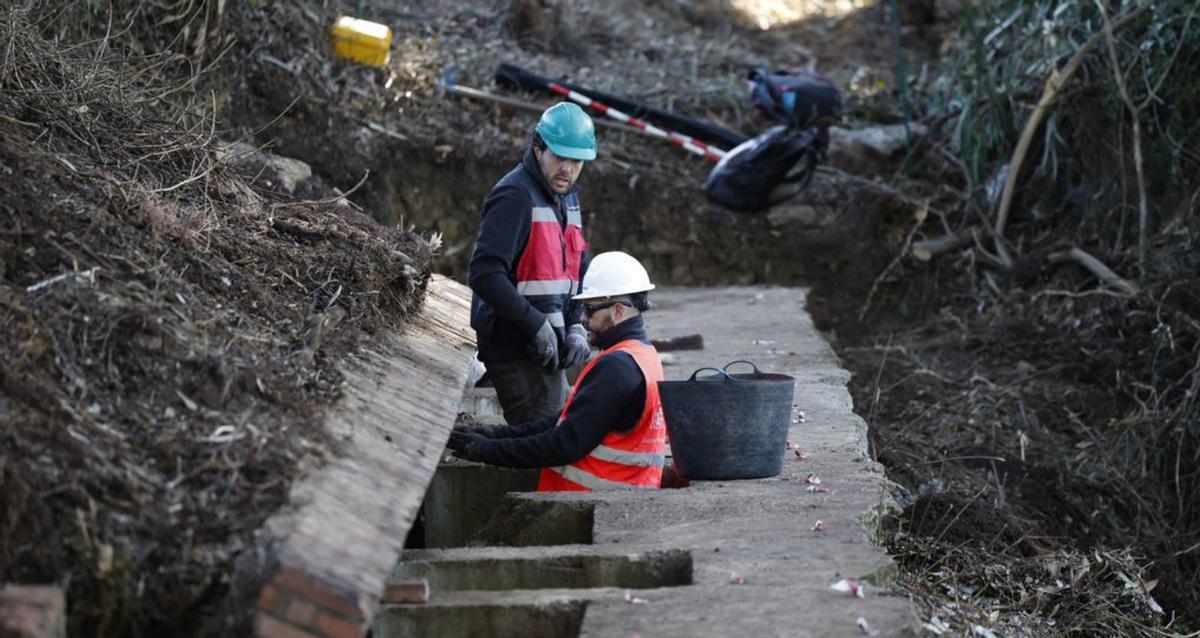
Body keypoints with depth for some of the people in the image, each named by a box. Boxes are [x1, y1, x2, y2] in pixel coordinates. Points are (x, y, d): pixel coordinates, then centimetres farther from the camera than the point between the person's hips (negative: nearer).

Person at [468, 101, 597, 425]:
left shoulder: (568, 198, 14)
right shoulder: (515, 196, -15)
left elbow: (577, 273, 19)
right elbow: (484, 274, -25)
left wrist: (576, 327, 2)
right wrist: (537, 325, -23)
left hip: (547, 351, 9)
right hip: (515, 349, -9)